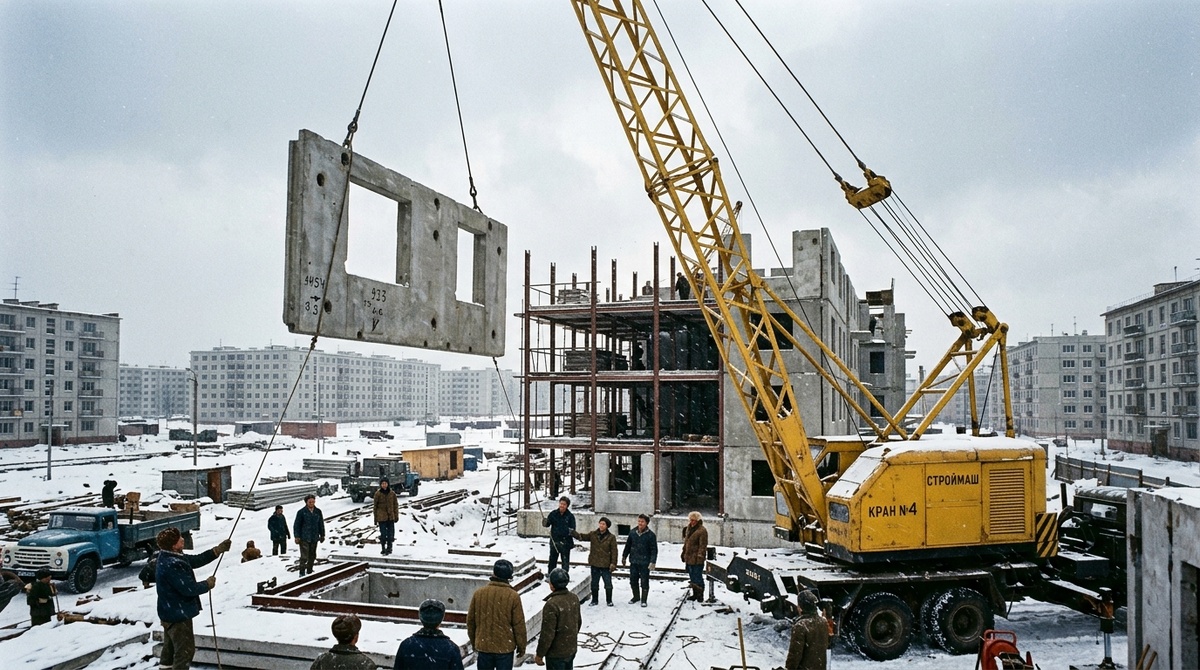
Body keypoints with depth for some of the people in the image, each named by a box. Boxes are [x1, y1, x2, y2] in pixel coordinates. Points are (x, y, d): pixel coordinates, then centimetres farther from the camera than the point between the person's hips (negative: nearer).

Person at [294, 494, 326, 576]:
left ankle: (309, 572, 25)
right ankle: (302, 573, 0)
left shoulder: (318, 512, 6)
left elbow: (321, 524, 15)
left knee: (312, 556, 12)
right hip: (304, 538, -4)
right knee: (304, 556, -10)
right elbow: (296, 525, -2)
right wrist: (297, 536, -7)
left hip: (314, 538, 4)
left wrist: (322, 535, 17)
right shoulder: (301, 512, -5)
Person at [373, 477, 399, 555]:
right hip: (381, 516, -2)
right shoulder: (378, 494, -4)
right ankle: (383, 548, 12)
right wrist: (375, 518, 1)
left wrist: (396, 516, 4)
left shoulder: (392, 493, 1)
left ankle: (389, 547, 22)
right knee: (383, 533, -2)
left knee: (391, 533, 6)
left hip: (391, 516, 2)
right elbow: (375, 506, 1)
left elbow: (396, 505, 7)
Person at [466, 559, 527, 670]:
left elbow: (470, 620, 4)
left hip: (483, 646, 2)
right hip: (505, 647, -2)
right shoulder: (513, 596, -13)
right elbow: (519, 624, -8)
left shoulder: (479, 593, -5)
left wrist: (474, 642, 17)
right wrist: (521, 646, 5)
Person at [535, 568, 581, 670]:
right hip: (572, 649, 7)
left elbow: (547, 634, -25)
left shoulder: (552, 604, -29)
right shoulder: (574, 598, -4)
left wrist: (539, 654, -13)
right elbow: (578, 622, 10)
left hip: (556, 653, -7)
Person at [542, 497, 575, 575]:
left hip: (565, 542, -2)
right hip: (554, 541, 2)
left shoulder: (570, 516, -5)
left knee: (565, 561, 4)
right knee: (552, 560, 15)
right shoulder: (553, 514, -1)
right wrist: (545, 523, -26)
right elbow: (547, 524, -3)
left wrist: (571, 531, -26)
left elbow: (573, 529, -4)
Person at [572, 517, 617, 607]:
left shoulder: (611, 537, -6)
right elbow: (582, 537, -6)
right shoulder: (593, 534, 1)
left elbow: (614, 551, -6)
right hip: (594, 564, 3)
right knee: (594, 583, 13)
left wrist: (613, 563, -12)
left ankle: (609, 601, 19)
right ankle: (594, 600, 27)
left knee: (608, 583, 3)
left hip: (605, 565, -3)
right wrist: (573, 533, -25)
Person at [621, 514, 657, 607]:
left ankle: (643, 600, 16)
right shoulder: (632, 532, 1)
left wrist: (652, 562, -15)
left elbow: (654, 550, -8)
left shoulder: (650, 535, -9)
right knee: (633, 580, 13)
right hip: (633, 561, 4)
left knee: (644, 582, 3)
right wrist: (624, 556, 17)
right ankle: (636, 596, 32)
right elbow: (628, 545, 14)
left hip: (645, 563, -4)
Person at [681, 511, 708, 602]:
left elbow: (703, 545, -17)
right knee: (692, 577, 16)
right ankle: (695, 594, 26)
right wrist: (683, 553, 21)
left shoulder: (702, 530, -13)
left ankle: (700, 595, 5)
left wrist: (700, 556, -22)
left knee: (697, 577, -4)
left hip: (696, 559, -9)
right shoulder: (689, 529, 14)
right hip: (689, 558, 9)